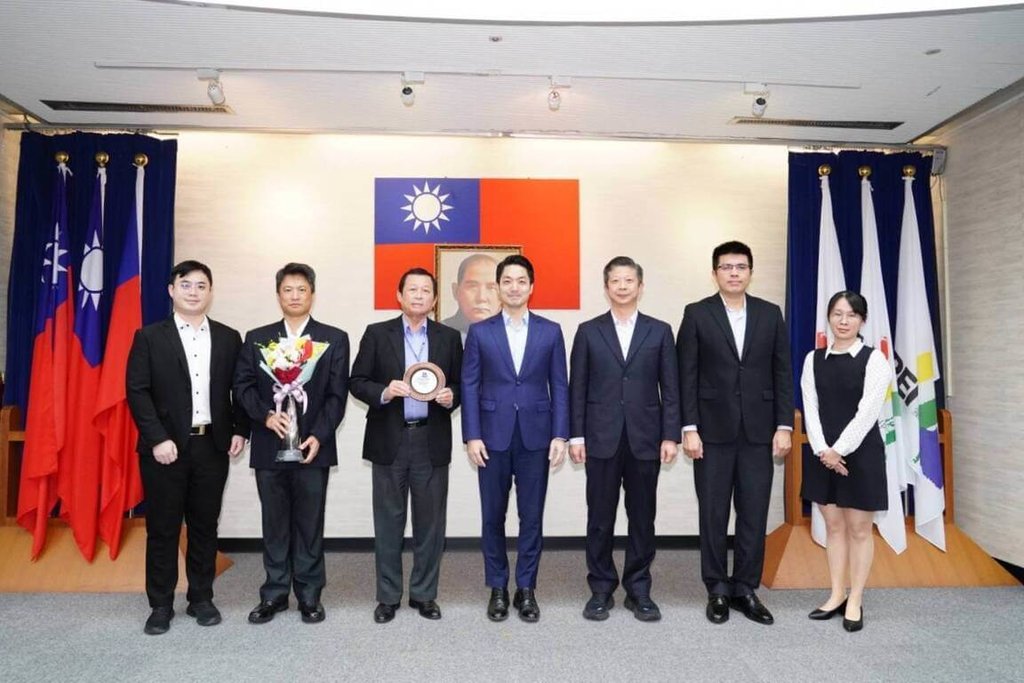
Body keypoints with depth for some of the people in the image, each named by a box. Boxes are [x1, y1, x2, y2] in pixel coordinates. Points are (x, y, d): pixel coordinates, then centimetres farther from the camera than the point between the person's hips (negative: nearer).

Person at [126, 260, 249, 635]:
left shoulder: (229, 338, 8)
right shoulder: (150, 337, 1)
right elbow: (137, 391, -6)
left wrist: (240, 429, -1)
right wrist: (157, 439, -14)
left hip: (212, 445, 2)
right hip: (165, 446, -2)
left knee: (205, 526, 10)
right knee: (162, 528, 6)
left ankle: (201, 598, 24)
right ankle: (161, 605, 20)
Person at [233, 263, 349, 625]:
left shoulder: (334, 339, 3)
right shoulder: (256, 338, 9)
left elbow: (337, 395, -2)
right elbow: (243, 386, 4)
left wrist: (318, 436, -13)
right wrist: (266, 415, -13)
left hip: (312, 445, -2)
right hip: (269, 446, 2)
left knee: (310, 524, 6)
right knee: (274, 524, 11)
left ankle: (309, 595, 19)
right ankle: (274, 594, 24)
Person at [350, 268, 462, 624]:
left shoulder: (449, 337, 7)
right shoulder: (377, 334, 3)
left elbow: (459, 385, 10)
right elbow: (357, 382, 1)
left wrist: (451, 396, -12)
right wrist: (383, 392, -17)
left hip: (432, 441, 1)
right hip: (389, 440, -1)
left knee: (430, 521, 8)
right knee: (388, 521, 8)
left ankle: (424, 594, 24)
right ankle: (388, 596, 22)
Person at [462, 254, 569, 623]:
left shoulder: (550, 331, 5)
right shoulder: (480, 332, 4)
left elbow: (559, 386, 4)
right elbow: (469, 386, 1)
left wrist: (560, 435, -3)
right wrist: (472, 436, -6)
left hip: (535, 436, 0)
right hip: (493, 436, 0)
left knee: (531, 516, 7)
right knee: (493, 516, 8)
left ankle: (526, 588, 22)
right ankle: (497, 588, 23)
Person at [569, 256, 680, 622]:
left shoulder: (660, 331, 6)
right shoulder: (588, 331, 5)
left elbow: (670, 389, 4)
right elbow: (577, 388, 3)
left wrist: (671, 435, -3)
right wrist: (576, 435, -3)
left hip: (644, 439, 1)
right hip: (602, 439, 0)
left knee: (642, 518, 8)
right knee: (600, 518, 6)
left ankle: (639, 590, 22)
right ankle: (601, 589, 20)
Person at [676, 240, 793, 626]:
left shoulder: (770, 314, 7)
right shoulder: (697, 314, 0)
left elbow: (783, 373, 6)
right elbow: (687, 376, -3)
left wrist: (784, 426, 0)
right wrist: (689, 429, -8)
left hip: (758, 432, 2)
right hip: (713, 431, -2)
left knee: (754, 514, 7)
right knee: (713, 514, 6)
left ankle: (745, 589, 21)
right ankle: (717, 590, 20)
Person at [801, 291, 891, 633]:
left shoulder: (874, 359, -5)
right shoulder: (813, 360, 5)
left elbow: (867, 412, -12)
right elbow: (810, 409, 0)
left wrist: (839, 450, -15)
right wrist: (823, 450, -11)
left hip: (861, 452, -3)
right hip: (823, 454, 4)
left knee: (859, 528, 6)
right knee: (833, 525, 12)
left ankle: (855, 600, 19)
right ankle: (837, 595, 24)